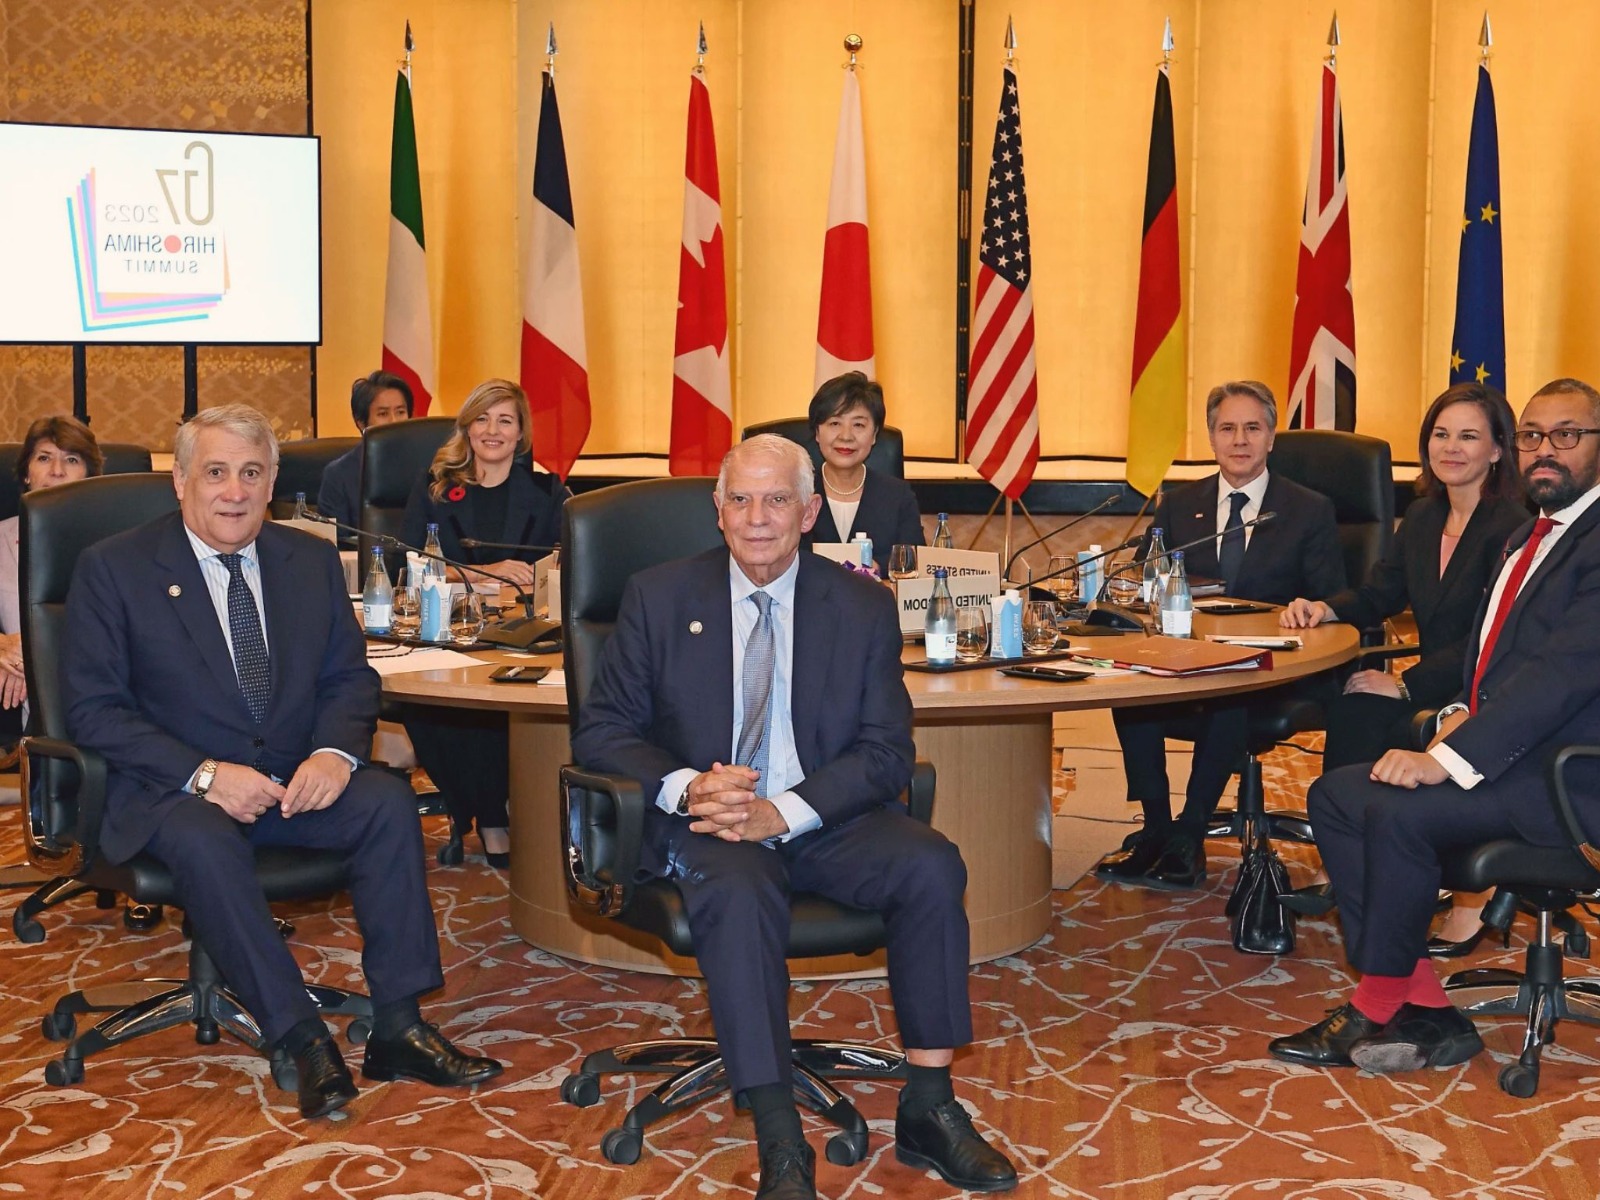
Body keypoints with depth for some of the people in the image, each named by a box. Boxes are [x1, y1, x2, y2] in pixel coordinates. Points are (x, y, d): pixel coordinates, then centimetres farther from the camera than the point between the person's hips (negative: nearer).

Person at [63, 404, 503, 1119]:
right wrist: (205, 774, -21)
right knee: (203, 841, -36)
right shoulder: (113, 569, -3)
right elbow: (94, 708, -8)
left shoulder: (311, 560, 10)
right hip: (173, 790, -3)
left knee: (389, 800, -25)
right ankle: (302, 1042, -28)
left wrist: (335, 751, -14)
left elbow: (350, 676, 10)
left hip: (297, 781, 4)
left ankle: (398, 1028, -21)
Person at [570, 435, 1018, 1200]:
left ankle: (928, 1109, -12)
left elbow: (885, 751, -1)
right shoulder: (658, 598, 3)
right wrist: (686, 786, -17)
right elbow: (601, 731, 4)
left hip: (821, 819, 2)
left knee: (931, 865, -25)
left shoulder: (863, 608, 4)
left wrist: (781, 813, -18)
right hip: (705, 823, -2)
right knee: (739, 893, -34)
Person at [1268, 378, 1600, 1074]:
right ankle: (1423, 1008, -5)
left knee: (1396, 811, -28)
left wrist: (1452, 758, -27)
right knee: (1334, 795, -1)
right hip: (1503, 750, 10)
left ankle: (1378, 1006, -7)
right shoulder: (1527, 538, 19)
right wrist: (1462, 711, 1)